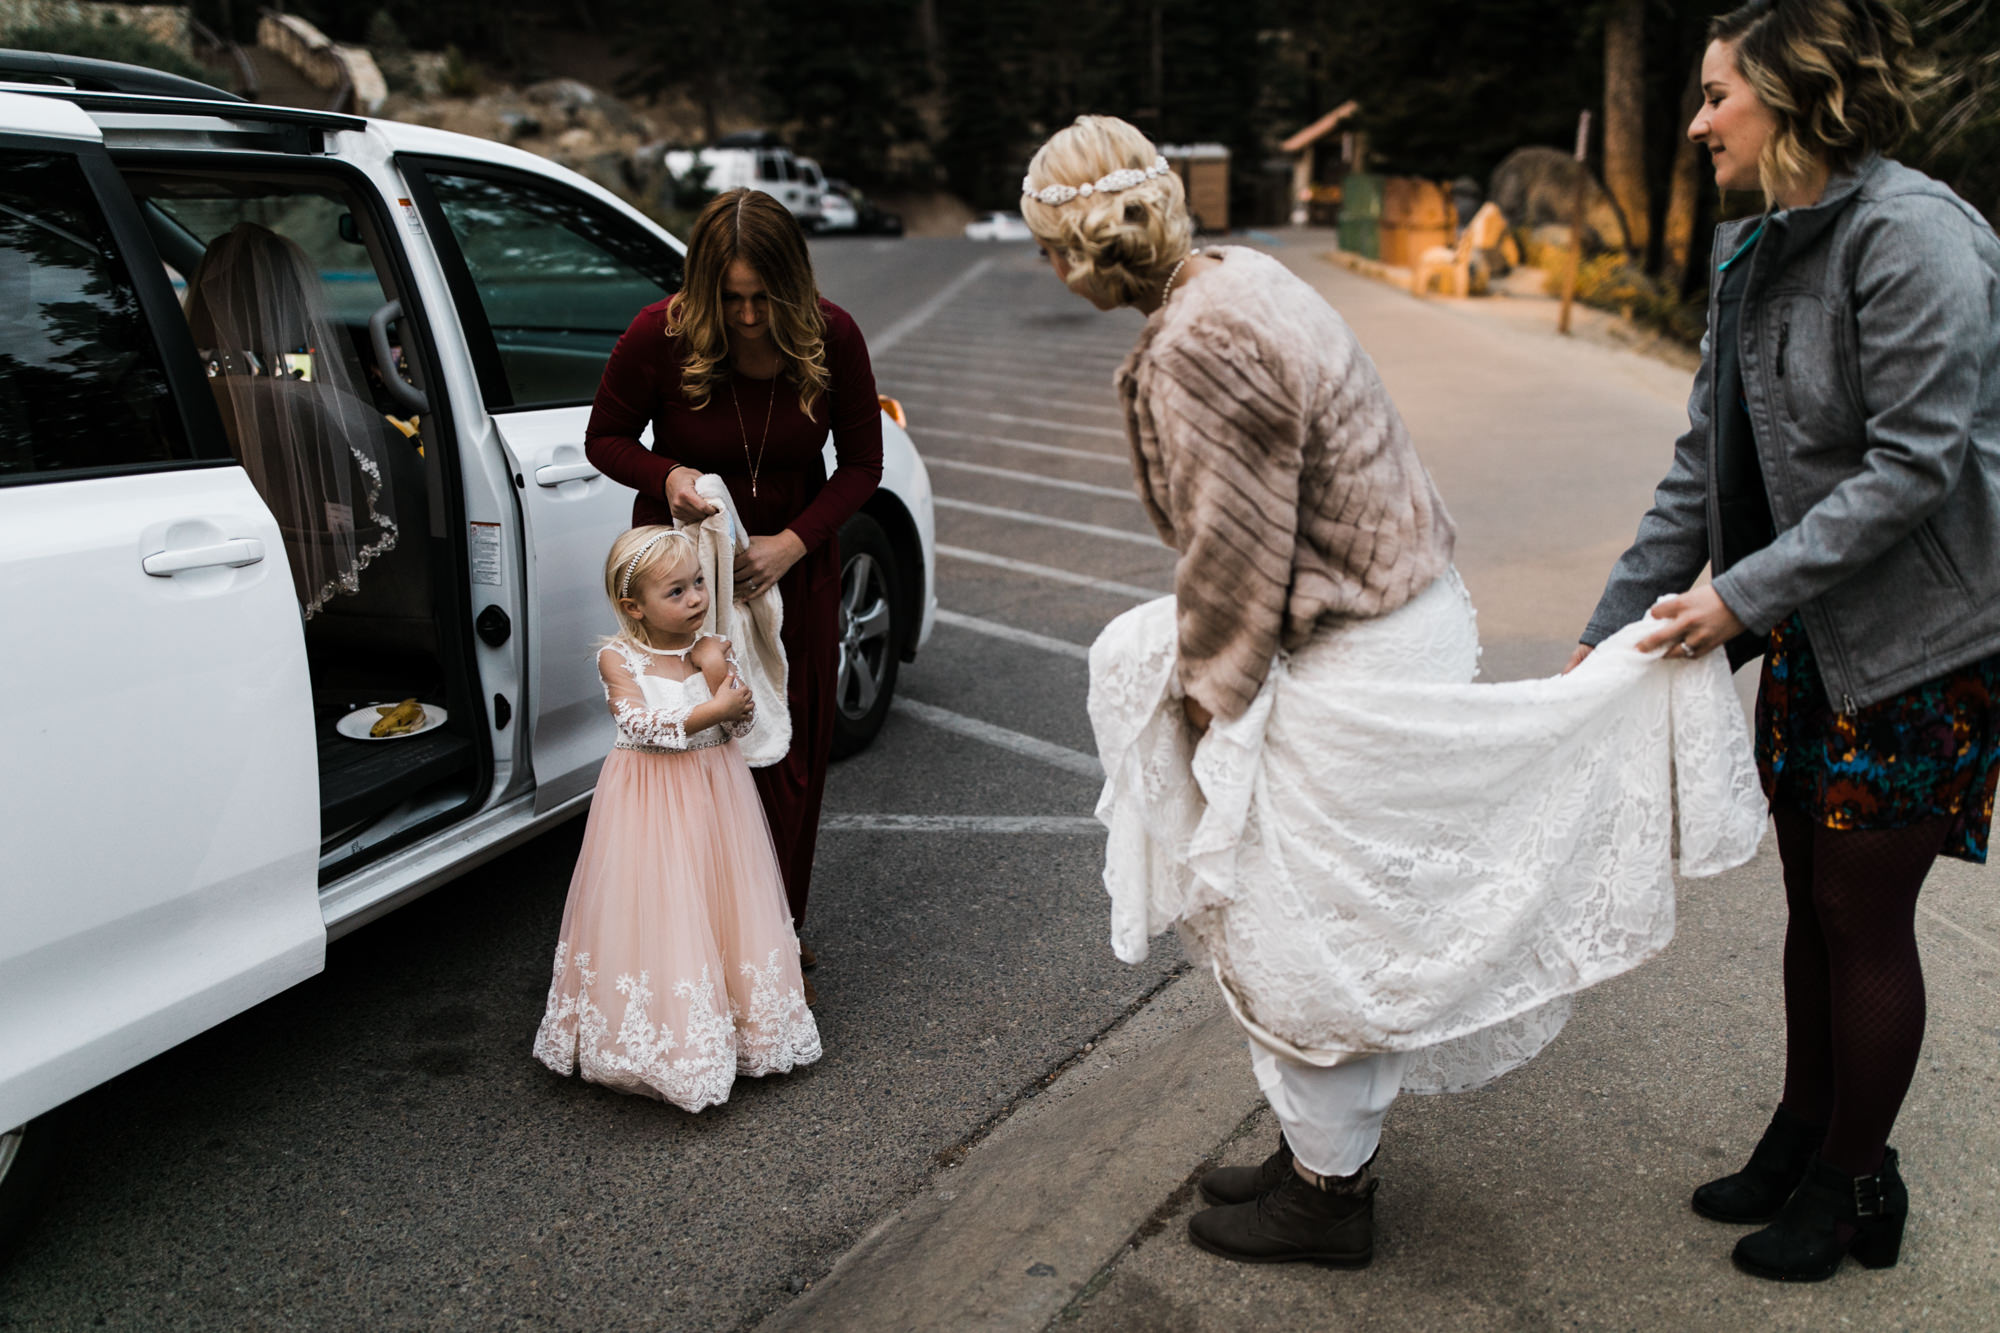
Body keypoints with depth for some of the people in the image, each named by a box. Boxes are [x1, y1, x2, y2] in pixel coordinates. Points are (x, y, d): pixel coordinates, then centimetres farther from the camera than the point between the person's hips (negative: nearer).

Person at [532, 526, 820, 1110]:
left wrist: (716, 670, -19)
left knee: (718, 902, 9)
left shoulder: (712, 648, -2)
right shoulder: (618, 658, -10)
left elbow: (738, 726, -6)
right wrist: (714, 708, -24)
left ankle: (727, 1023, 25)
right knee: (653, 911, 0)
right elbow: (642, 725, -21)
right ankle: (661, 1034, 14)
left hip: (714, 796, 3)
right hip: (650, 798, -3)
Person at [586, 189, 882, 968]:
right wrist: (667, 475, -27)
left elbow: (862, 463, -5)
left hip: (793, 563, 2)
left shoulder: (832, 339, -16)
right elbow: (606, 438, -5)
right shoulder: (659, 336, -20)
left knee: (791, 756, 8)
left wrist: (792, 542, -20)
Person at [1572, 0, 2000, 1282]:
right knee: (1812, 901, 16)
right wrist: (1611, 628, 4)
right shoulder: (1754, 253, 7)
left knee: (1865, 913, 4)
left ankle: (1854, 1185, 24)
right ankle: (1801, 1139, 34)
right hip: (1810, 637, 8)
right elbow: (1704, 464, 8)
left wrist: (1744, 593, -22)